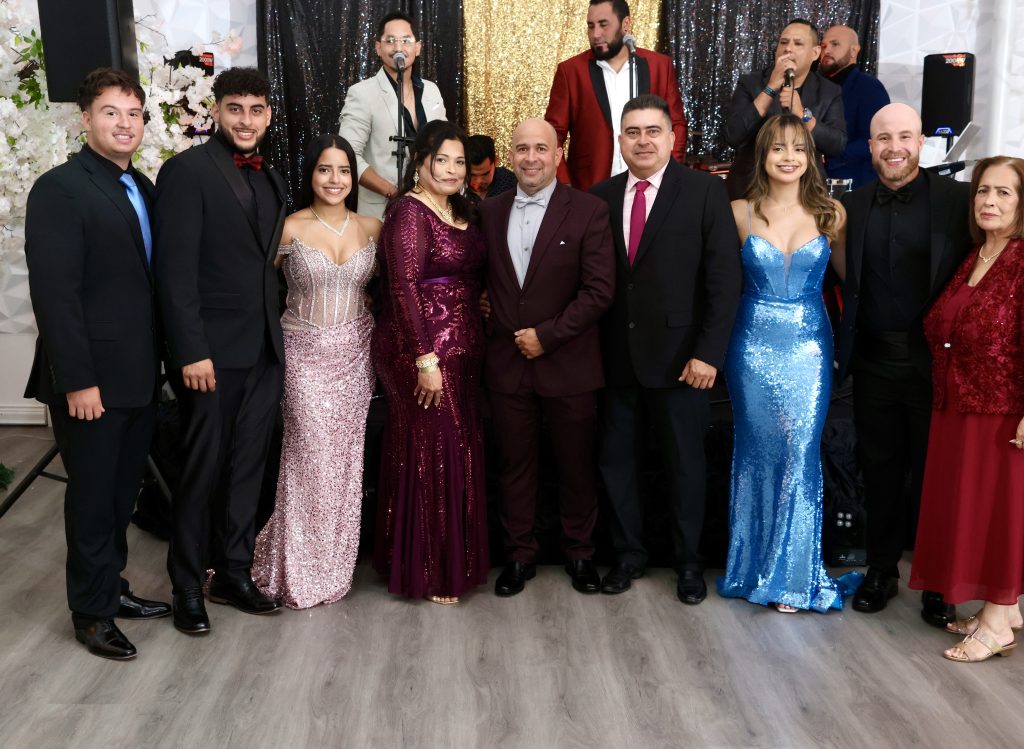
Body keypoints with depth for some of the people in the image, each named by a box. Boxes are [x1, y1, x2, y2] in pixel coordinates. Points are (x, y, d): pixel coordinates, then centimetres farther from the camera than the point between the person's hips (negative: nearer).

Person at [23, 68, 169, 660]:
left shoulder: (143, 188, 10)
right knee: (93, 496, 7)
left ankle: (111, 587, 34)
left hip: (141, 375, 7)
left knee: (123, 492, 18)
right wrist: (78, 381, -20)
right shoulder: (59, 189, -12)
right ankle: (92, 612, 23)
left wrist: (160, 361, 7)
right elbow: (55, 294, -17)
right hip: (93, 379, -7)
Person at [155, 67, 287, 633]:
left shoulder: (270, 179, 14)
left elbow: (267, 261, 12)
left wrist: (277, 333, 5)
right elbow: (176, 270, -14)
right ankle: (187, 585, 21)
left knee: (247, 469, 13)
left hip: (264, 350, 6)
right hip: (212, 351, -6)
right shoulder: (186, 171, -8)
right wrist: (192, 351, -18)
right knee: (203, 471, 5)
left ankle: (233, 573, 28)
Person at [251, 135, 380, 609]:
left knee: (346, 459, 7)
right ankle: (299, 570, 15)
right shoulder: (290, 228, -5)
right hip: (305, 354, -3)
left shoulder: (372, 229, 4)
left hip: (355, 353, 3)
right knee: (311, 458, -3)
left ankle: (333, 565, 23)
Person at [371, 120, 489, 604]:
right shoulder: (410, 211, -12)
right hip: (422, 351, -8)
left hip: (461, 351, 8)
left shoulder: (462, 211, 13)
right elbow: (403, 288, -19)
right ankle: (428, 571, 15)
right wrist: (426, 359, -22)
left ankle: (452, 557, 30)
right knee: (431, 453, 0)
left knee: (459, 451, 14)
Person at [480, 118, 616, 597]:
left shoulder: (588, 211, -6)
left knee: (576, 466, 10)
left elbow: (599, 291, -11)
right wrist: (506, 334, -3)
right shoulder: (490, 212, 6)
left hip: (568, 364, -3)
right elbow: (482, 280, 11)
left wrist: (547, 335, -14)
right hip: (507, 363, 3)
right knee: (515, 465, 12)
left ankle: (579, 553, 29)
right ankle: (519, 555, 27)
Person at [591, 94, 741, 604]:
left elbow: (724, 279, -7)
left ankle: (688, 561, 27)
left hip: (678, 355, -3)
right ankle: (628, 553, 29)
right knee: (614, 458, 11)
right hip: (614, 356, 3)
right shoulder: (600, 197, 6)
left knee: (685, 462, 10)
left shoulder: (705, 191, -3)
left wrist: (709, 352, -13)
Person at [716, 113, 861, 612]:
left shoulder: (831, 214, 2)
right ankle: (756, 562, 24)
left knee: (801, 452, -3)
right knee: (756, 452, 8)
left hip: (808, 347, 0)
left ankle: (793, 574, 12)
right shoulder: (740, 212, 0)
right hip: (753, 346, 0)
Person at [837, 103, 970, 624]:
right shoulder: (851, 206, 5)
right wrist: (844, 352, -1)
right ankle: (881, 570, 28)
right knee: (880, 473, 13)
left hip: (935, 361, -3)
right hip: (874, 363, 3)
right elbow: (844, 282, 8)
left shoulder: (957, 200, -5)